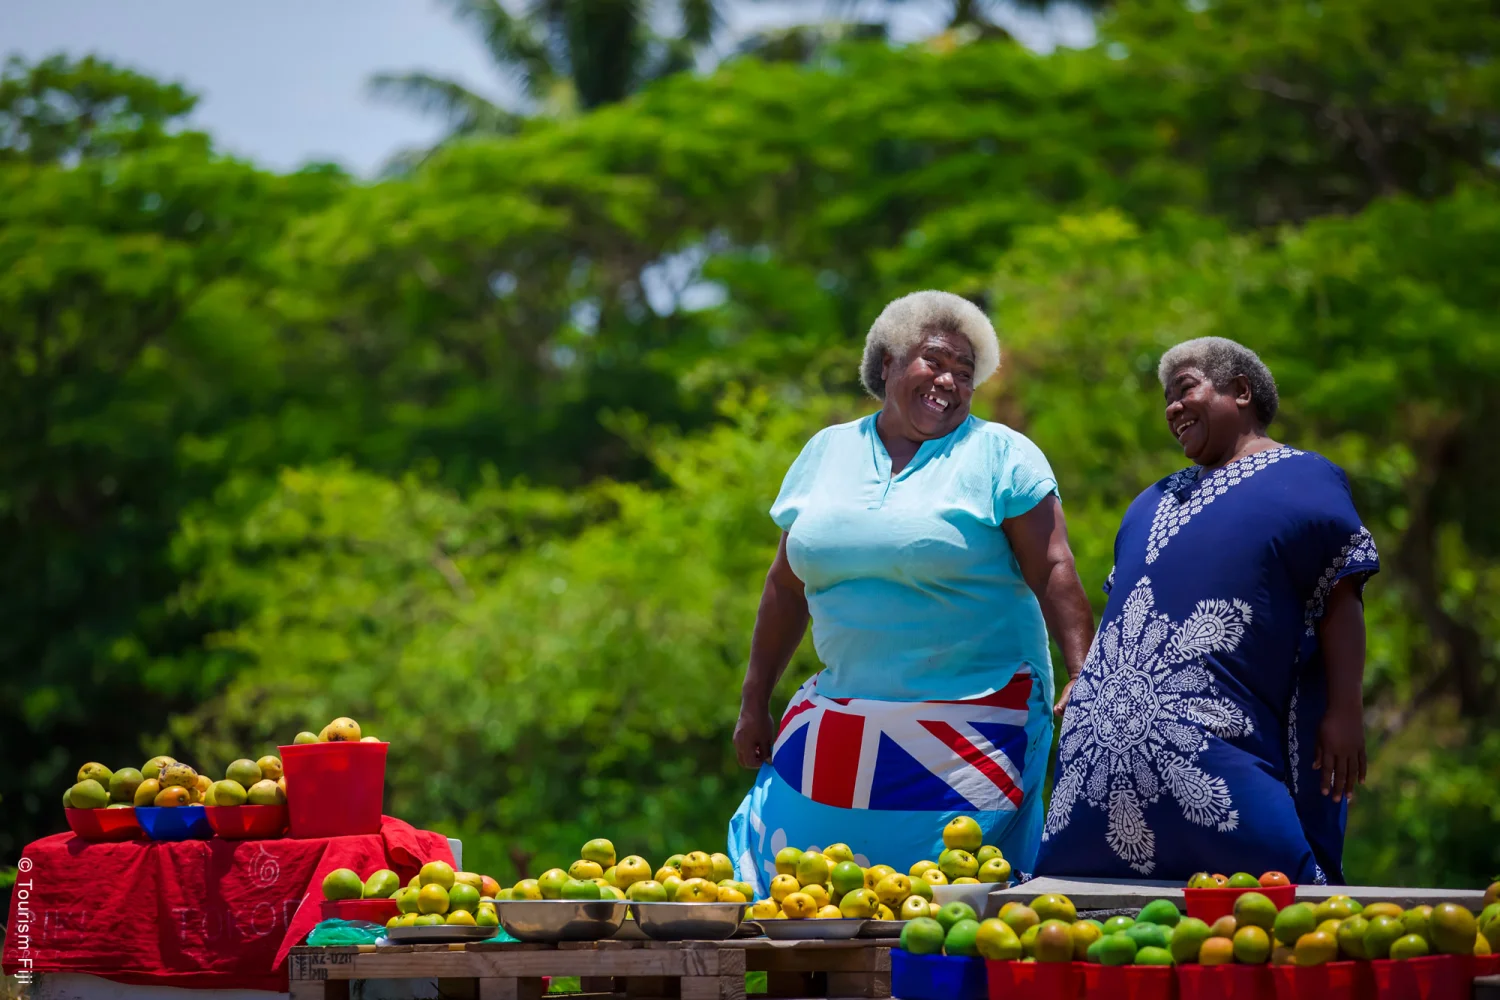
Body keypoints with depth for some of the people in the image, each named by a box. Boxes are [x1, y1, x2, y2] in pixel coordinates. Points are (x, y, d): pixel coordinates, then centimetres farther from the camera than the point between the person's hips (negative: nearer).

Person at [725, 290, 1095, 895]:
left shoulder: (1000, 456, 0)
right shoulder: (827, 452, 13)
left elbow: (1054, 573, -6)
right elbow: (788, 585, 18)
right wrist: (754, 704, 17)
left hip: (973, 723, -4)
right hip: (840, 720, 4)